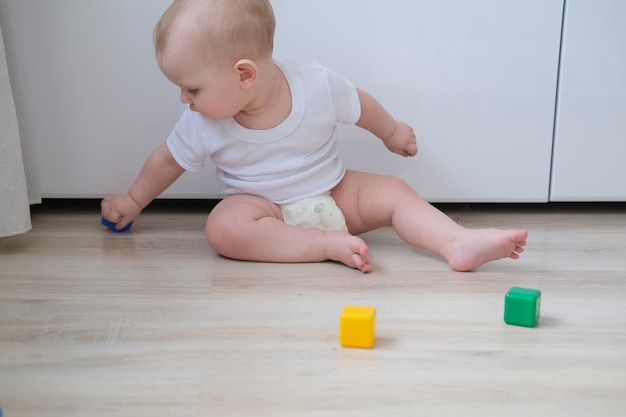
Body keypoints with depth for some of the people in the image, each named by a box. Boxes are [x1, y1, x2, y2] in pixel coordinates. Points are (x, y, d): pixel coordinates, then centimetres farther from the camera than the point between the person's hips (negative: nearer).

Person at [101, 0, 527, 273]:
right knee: (225, 228, -33)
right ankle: (332, 245, -36)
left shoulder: (317, 86, -19)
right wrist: (133, 200, 18)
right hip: (260, 206, -1)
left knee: (393, 191, -18)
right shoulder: (202, 123, -14)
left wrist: (392, 132, 19)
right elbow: (169, 160, 5)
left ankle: (460, 243, -33)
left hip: (332, 194, 1)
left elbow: (361, 105, 1)